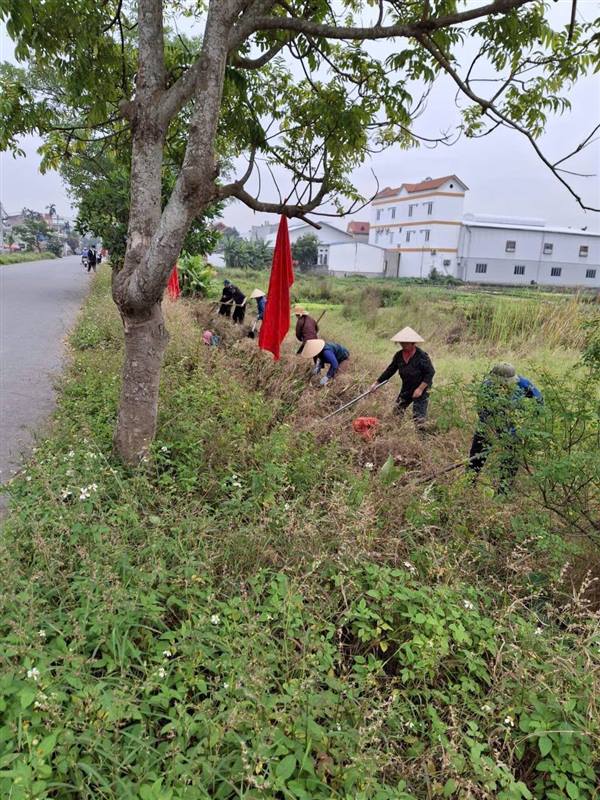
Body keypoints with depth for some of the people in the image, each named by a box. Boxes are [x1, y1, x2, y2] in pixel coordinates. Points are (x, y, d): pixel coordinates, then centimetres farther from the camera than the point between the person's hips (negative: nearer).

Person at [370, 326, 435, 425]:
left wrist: (420, 389, -24)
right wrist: (377, 383, 3)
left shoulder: (421, 356, -22)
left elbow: (430, 373, -19)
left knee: (418, 418, -7)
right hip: (406, 389, 7)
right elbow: (390, 370, 4)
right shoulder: (399, 355, -4)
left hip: (421, 390, -6)